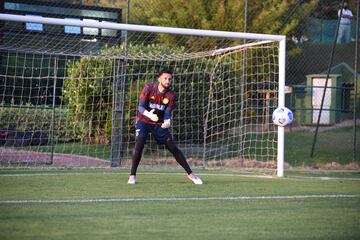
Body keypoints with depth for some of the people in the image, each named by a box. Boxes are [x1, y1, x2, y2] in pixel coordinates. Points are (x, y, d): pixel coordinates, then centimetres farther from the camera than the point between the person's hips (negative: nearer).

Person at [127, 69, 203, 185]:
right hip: (144, 122, -2)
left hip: (159, 124, 2)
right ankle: (132, 175, -12)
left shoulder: (171, 95, -10)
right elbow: (140, 107, -20)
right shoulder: (149, 88, -16)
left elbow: (167, 112, -12)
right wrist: (148, 114, -42)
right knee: (139, 144, -23)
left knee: (173, 147, -1)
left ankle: (190, 174, 8)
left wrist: (167, 121, -36)